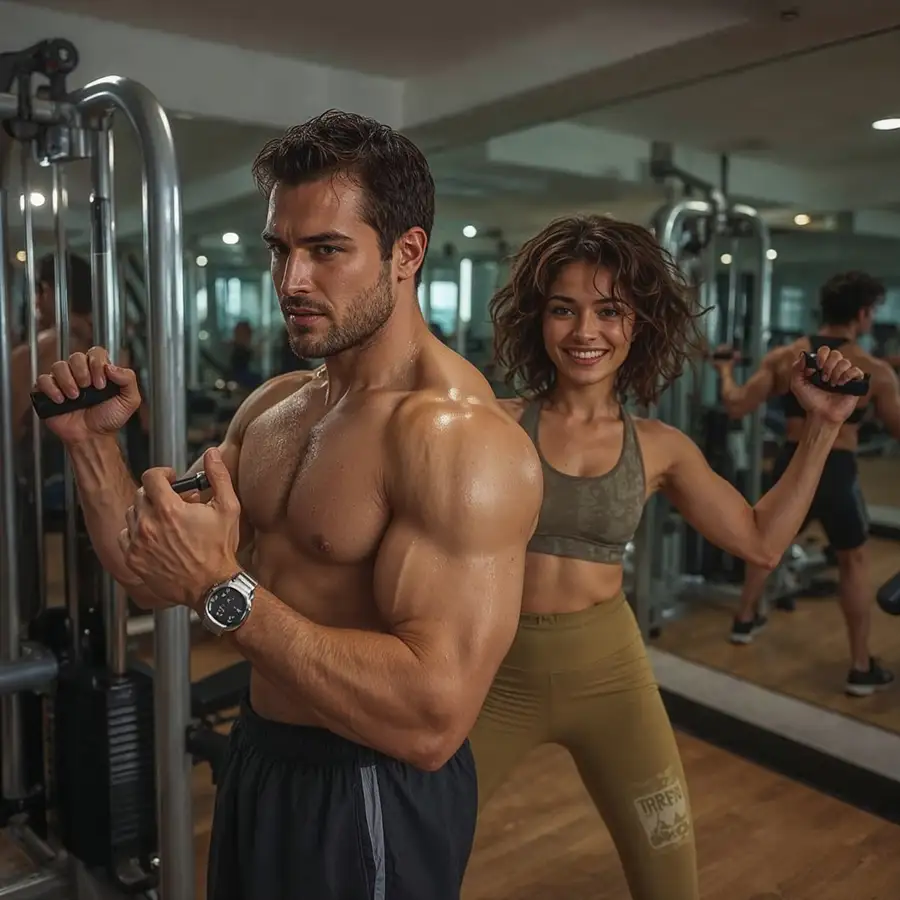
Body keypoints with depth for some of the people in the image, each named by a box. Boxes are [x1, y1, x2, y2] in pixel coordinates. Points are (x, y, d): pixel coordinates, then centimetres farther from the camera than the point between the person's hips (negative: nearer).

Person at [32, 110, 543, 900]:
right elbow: (153, 577, 7)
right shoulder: (272, 407, 2)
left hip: (371, 796, -7)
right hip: (260, 755, 8)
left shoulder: (458, 435, -25)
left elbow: (434, 720, -32)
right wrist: (94, 443, -6)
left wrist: (224, 590, -33)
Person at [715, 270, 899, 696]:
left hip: (790, 466, 3)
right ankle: (861, 669, 17)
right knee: (854, 562, 14)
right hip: (837, 473, -3)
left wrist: (725, 372, 16)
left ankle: (745, 620, 42)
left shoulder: (784, 357, -3)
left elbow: (736, 407, -3)